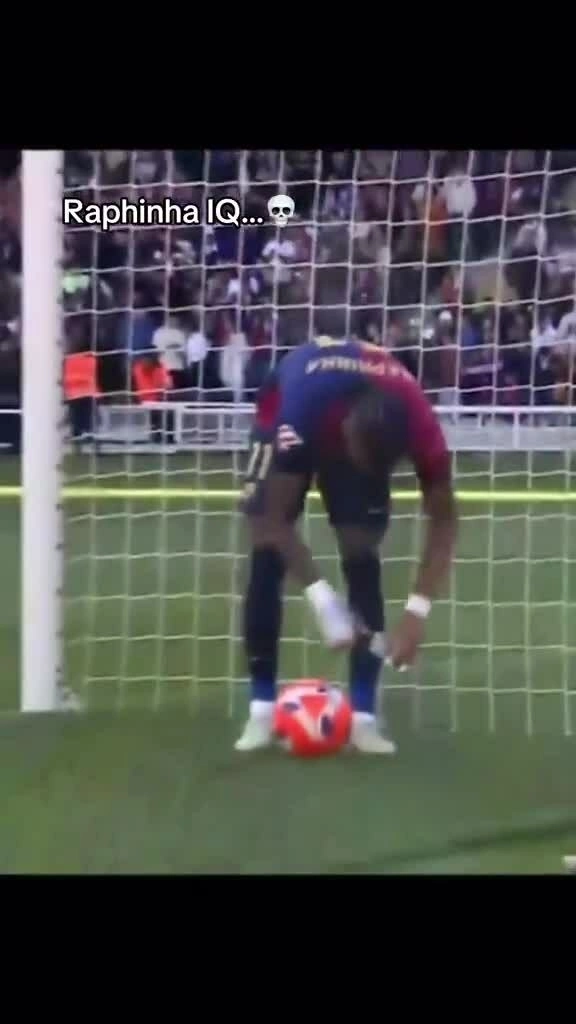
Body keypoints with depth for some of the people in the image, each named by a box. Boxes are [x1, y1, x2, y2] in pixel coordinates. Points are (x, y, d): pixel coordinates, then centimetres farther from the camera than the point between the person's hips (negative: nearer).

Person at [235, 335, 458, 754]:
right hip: (299, 412, -1)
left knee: (362, 557, -12)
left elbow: (443, 518, -24)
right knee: (266, 553, -13)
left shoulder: (418, 422, -37)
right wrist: (322, 598, -43)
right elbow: (275, 519, -34)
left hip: (367, 427, 2)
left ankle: (363, 715, -7)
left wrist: (417, 611, -33)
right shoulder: (301, 411, -44)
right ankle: (263, 708, -4)